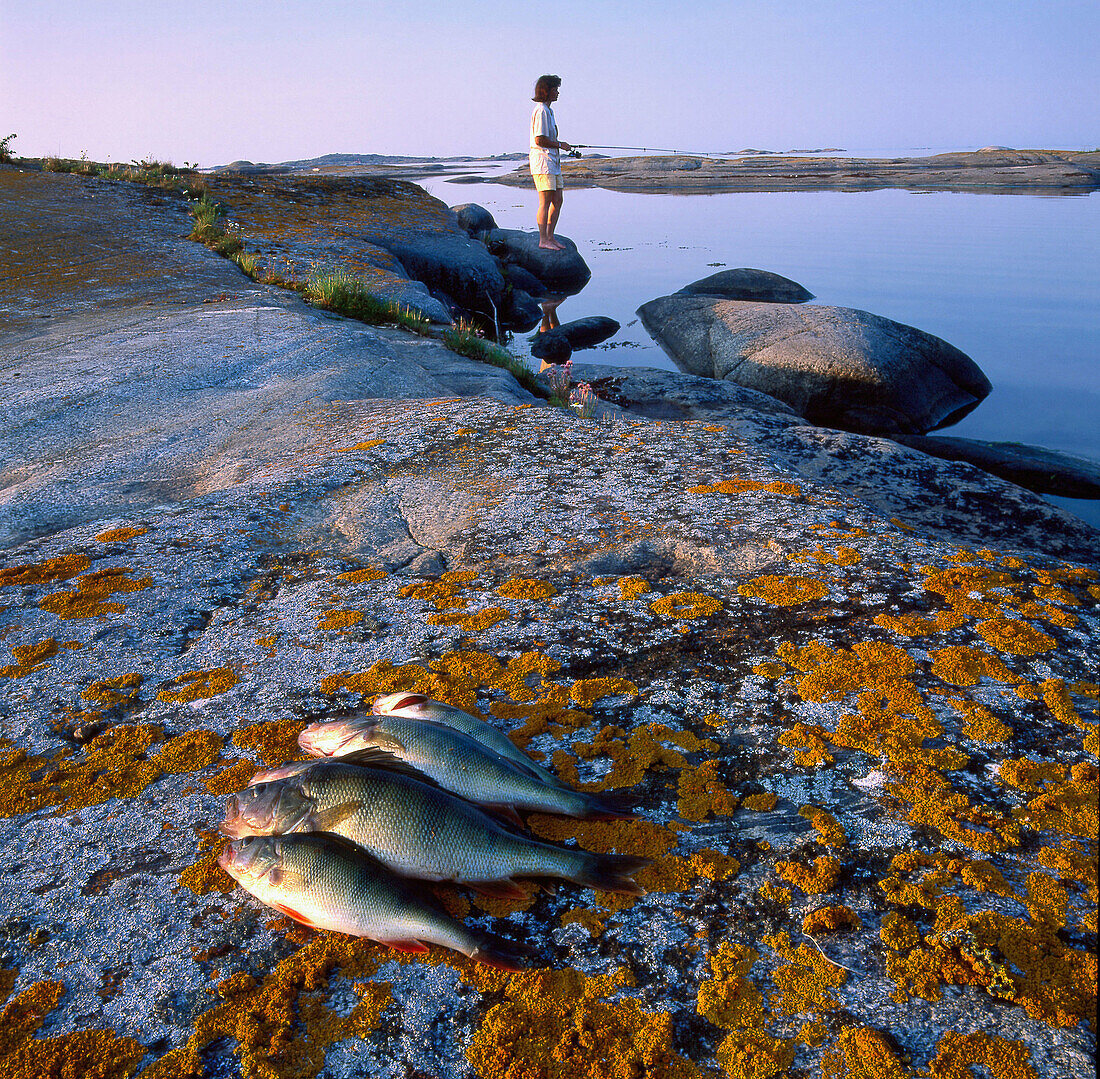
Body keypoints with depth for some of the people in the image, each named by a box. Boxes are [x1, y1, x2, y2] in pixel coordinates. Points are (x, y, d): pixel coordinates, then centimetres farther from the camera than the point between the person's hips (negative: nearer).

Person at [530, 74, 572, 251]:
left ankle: (550, 237, 13)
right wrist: (560, 145, -9)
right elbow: (540, 140, -19)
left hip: (552, 162, 10)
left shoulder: (548, 111, 20)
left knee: (557, 200, 8)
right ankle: (543, 240, -7)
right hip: (542, 160, -10)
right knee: (545, 202, -10)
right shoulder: (541, 111, -12)